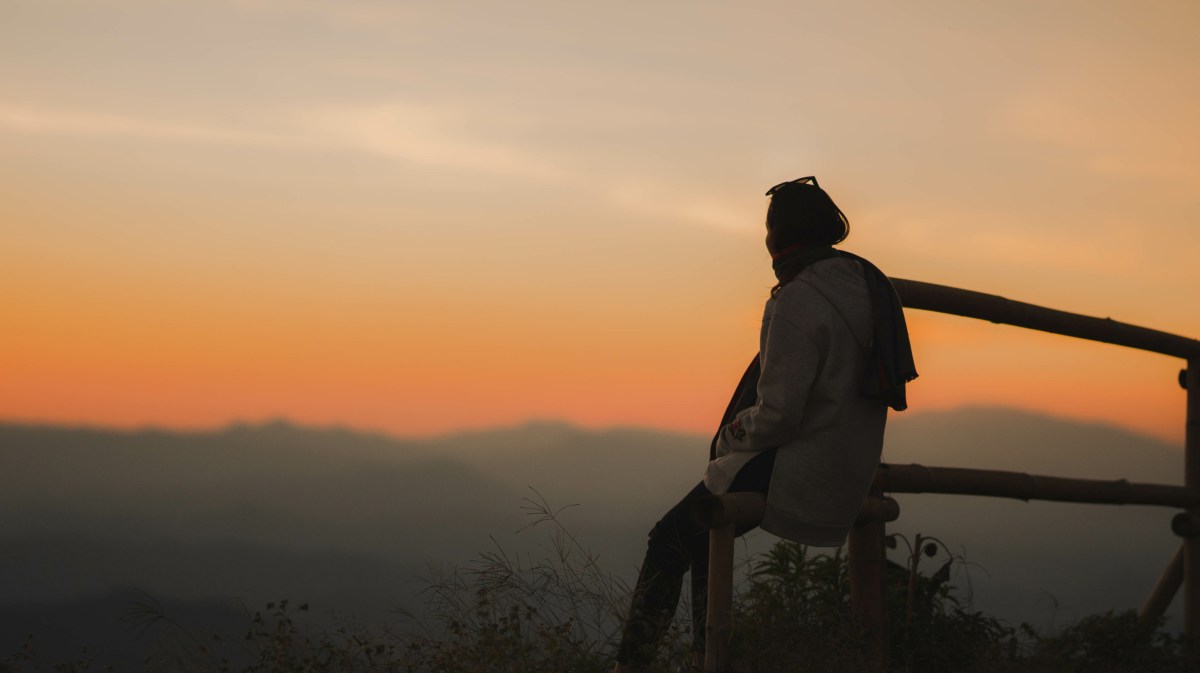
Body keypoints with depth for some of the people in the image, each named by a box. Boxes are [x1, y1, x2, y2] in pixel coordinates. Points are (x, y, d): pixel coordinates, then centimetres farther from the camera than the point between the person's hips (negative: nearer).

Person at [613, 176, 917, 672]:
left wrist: (730, 438, -2)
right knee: (700, 532, 23)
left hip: (801, 477, -9)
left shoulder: (798, 301, -20)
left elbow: (777, 415, -23)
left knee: (670, 538, 5)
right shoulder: (864, 282, 8)